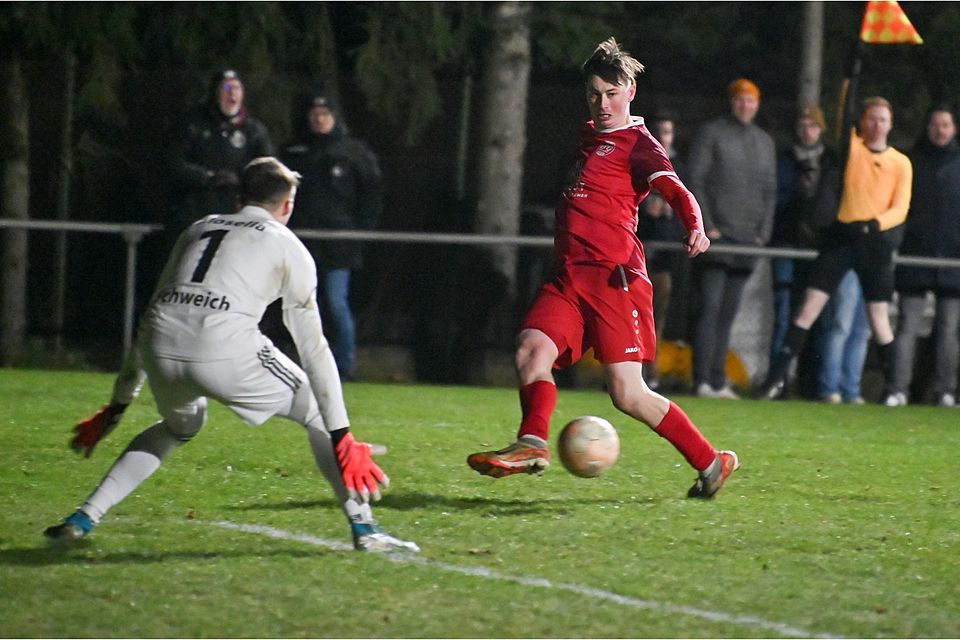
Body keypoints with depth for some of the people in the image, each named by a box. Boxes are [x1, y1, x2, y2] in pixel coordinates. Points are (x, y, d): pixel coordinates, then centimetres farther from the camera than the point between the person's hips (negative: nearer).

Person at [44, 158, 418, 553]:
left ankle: (84, 518, 27)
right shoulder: (287, 246, 16)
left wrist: (117, 406, 37)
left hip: (161, 354, 5)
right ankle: (364, 528, 9)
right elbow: (313, 347, 11)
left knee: (178, 427, 35)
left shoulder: (198, 230, 30)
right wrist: (341, 438, 11)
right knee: (319, 413, 17)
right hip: (224, 353, -5)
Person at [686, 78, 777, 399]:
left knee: (728, 312, 6)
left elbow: (769, 191, 19)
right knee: (710, 306, -12)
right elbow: (696, 182, -3)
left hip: (747, 240, 5)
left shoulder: (764, 141, 17)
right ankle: (702, 381, -13)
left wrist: (764, 233, 8)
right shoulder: (711, 133, 1)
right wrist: (706, 226, -11)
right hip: (716, 235, -5)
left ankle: (718, 382, 8)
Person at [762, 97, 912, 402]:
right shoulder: (851, 146, 7)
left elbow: (900, 209, 1)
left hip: (877, 241, 0)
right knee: (810, 305, -6)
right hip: (842, 236, 0)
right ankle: (778, 375, -7)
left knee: (878, 315, 1)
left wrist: (875, 223, -16)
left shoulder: (901, 163, 7)